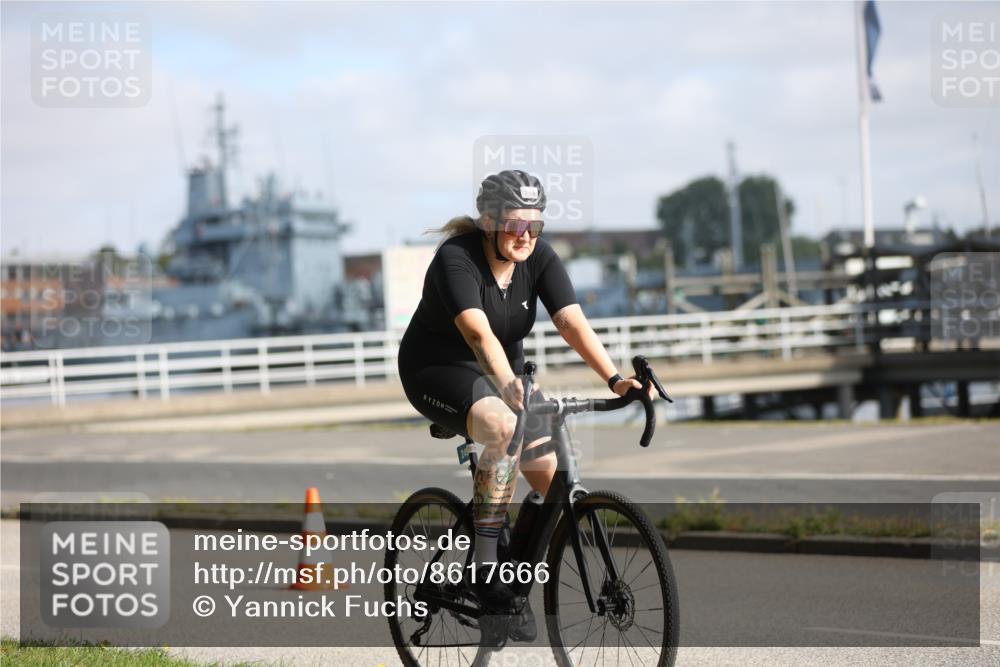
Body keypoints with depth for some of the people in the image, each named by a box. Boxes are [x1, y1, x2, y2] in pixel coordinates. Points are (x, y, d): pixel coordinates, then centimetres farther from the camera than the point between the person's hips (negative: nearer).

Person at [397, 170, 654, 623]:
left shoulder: (540, 258, -10)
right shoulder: (456, 259, -25)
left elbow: (572, 322, -22)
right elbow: (479, 334, -40)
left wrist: (615, 379, -37)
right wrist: (510, 387, -56)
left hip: (503, 371, 6)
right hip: (438, 369, -6)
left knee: (556, 484, -8)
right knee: (505, 428, -37)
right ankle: (484, 569, -31)